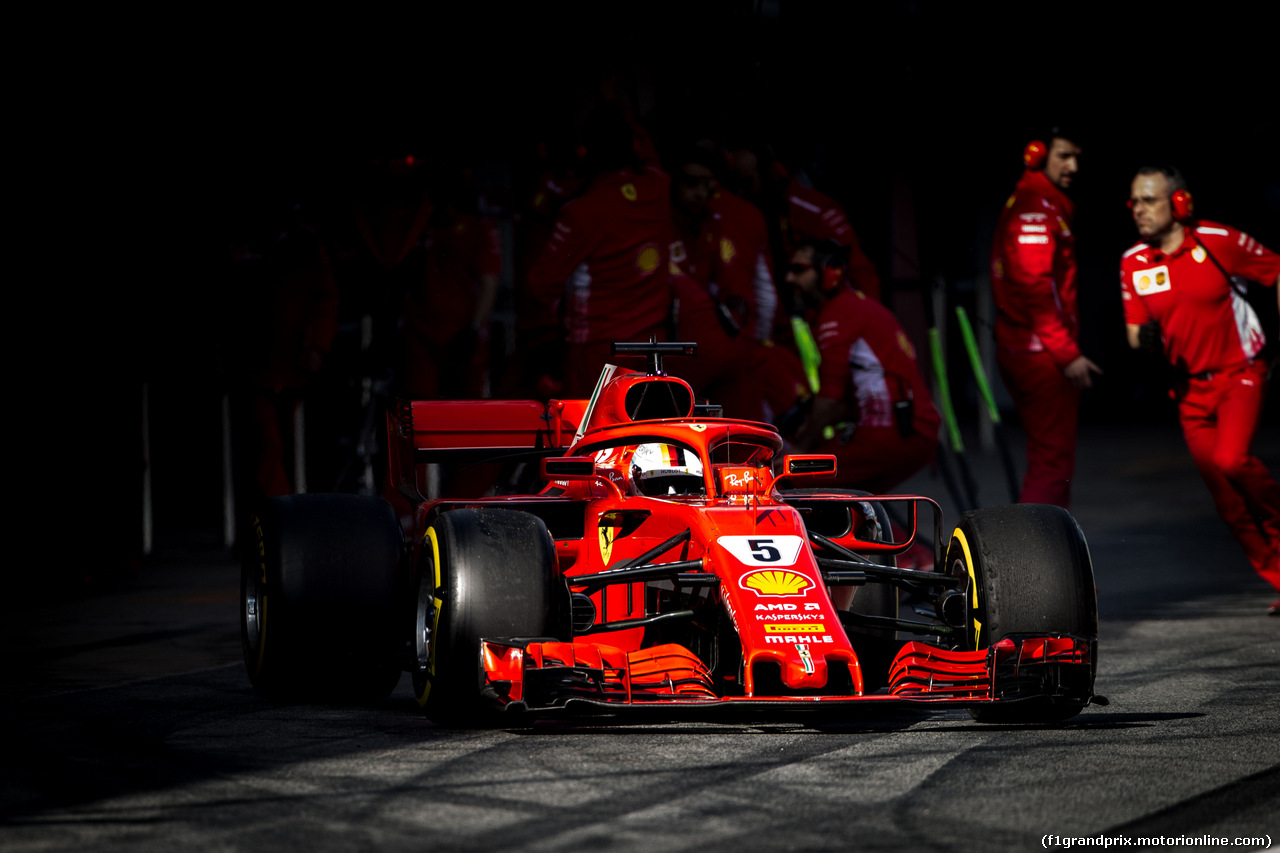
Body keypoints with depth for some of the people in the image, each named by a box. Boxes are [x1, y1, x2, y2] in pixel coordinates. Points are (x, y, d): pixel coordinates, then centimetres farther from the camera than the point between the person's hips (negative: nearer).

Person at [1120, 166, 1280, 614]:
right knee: (1224, 495, 1)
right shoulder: (1132, 263, -1)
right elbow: (1135, 332, 6)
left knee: (1231, 459, -27)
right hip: (1191, 386, 5)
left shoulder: (1218, 241, -13)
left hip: (1239, 373, -4)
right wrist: (1144, 337, -18)